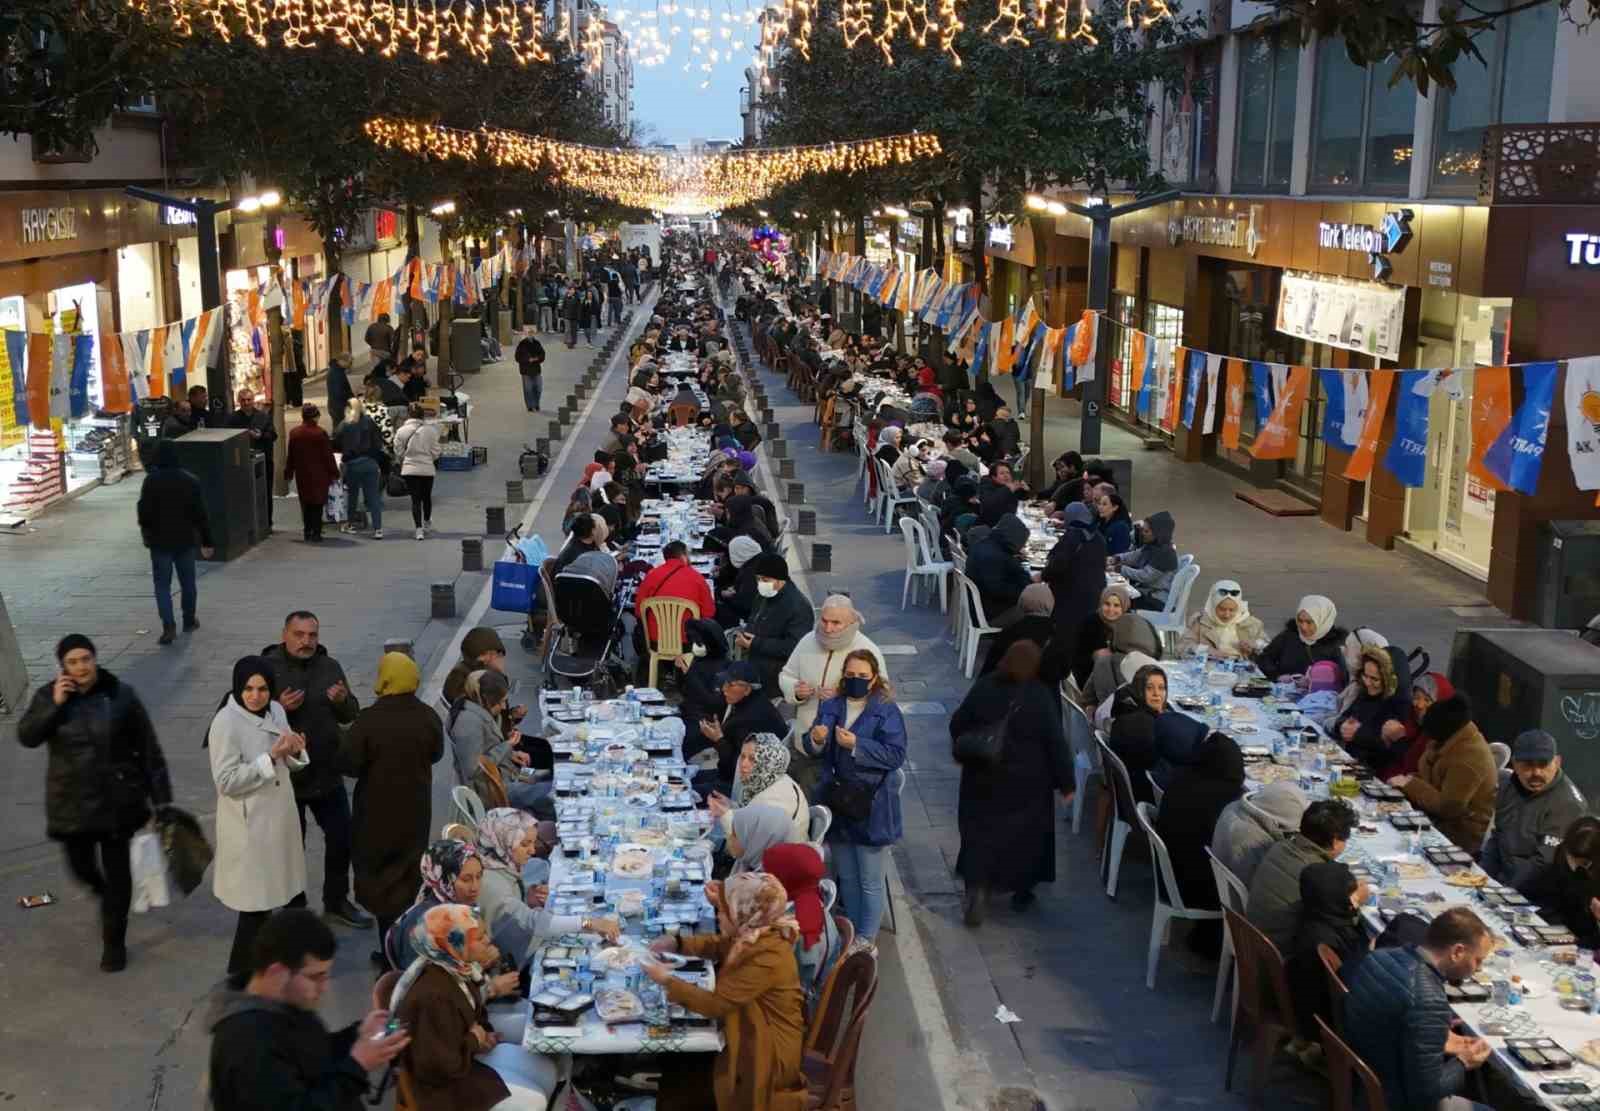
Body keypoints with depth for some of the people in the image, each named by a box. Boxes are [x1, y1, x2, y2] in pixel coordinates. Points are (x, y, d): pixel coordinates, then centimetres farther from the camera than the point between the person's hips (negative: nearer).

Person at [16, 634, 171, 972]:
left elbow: (149, 748, -7)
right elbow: (26, 737, -16)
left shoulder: (120, 695, -10)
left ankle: (114, 943, 19)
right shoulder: (48, 696, -4)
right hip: (72, 802, 2)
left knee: (117, 871, 4)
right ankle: (106, 894, 48)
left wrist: (161, 798, -8)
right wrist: (55, 704, -27)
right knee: (81, 868, 13)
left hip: (117, 800, -2)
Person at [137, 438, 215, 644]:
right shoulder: (190, 480, -4)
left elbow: (144, 513, -9)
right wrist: (206, 541, 3)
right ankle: (189, 620, 30)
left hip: (160, 542, -2)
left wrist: (147, 533, 10)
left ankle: (169, 626, -12)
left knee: (162, 585, 1)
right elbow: (201, 514, -3)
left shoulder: (151, 481, -12)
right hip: (186, 540, 2)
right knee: (187, 582, 18)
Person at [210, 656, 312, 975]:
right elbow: (227, 782, -23)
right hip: (249, 825, -7)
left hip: (280, 817, 8)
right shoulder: (226, 723, -20)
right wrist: (270, 757, -27)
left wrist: (295, 751, -11)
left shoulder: (275, 711, 2)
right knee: (257, 901, 1)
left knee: (292, 892, 21)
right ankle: (241, 972, 18)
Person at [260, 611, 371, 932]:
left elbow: (350, 716, 8)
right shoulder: (268, 668, -10)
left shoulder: (330, 667, 3)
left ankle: (336, 901, 32)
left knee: (341, 837, 12)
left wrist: (343, 701, -14)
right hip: (286, 775, -4)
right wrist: (279, 708, -27)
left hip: (327, 773, 4)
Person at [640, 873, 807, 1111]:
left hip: (766, 1051, -8)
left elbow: (714, 1004, -25)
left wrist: (667, 980, -18)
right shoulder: (754, 933, -6)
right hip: (752, 1030, 8)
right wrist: (676, 944, -2)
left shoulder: (767, 957, -31)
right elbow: (716, 944, 13)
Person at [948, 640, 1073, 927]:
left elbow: (957, 726, 1)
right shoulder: (1041, 697, -16)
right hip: (1028, 784, -2)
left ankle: (976, 888, -7)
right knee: (1026, 834, 16)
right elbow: (1056, 743, -13)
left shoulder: (983, 688, -8)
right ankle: (1021, 890, 27)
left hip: (983, 779, 2)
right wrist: (1066, 782, -4)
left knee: (981, 832, 10)